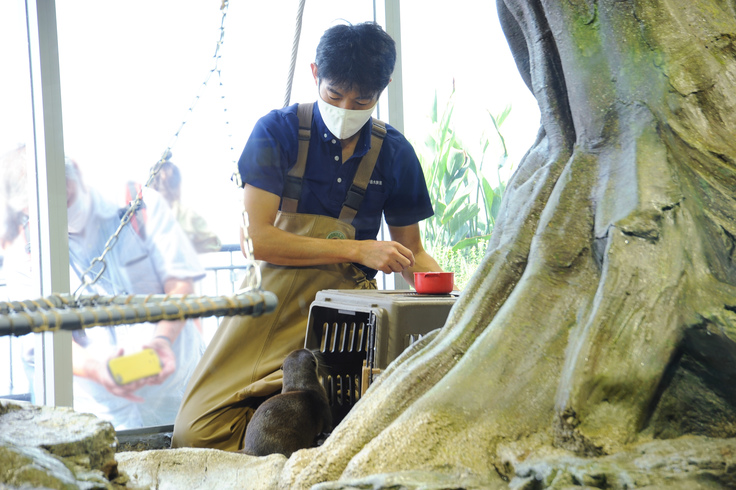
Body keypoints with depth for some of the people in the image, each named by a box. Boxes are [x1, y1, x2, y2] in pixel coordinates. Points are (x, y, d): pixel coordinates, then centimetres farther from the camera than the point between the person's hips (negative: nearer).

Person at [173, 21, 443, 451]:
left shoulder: (394, 153, 6)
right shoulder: (278, 132, -3)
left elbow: (411, 251, 16)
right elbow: (255, 238, -12)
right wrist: (356, 250, -15)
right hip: (274, 299, -1)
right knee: (197, 433, -15)